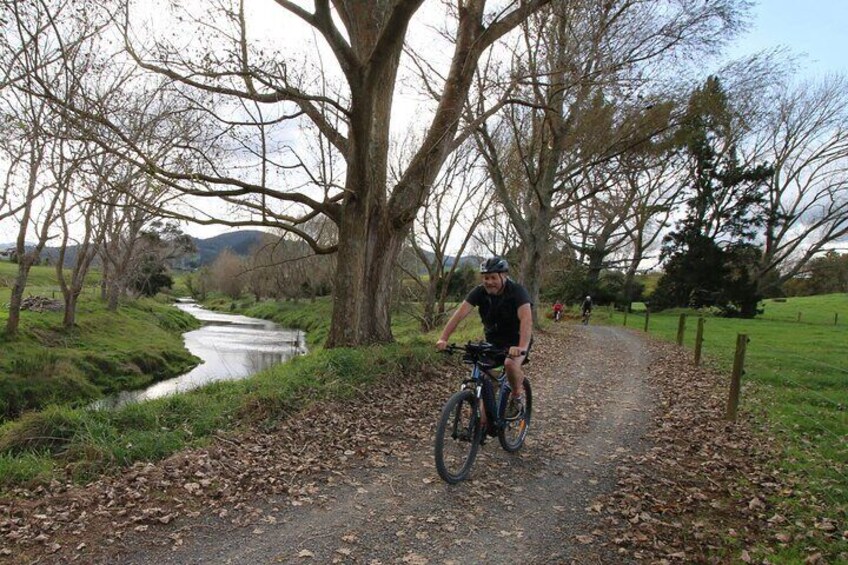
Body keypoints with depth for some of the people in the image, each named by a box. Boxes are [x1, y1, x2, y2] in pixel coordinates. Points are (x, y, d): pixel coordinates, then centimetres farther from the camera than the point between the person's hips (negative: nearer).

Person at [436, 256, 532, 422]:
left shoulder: (517, 291, -24)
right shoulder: (479, 292, -14)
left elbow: (526, 319, -39)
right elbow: (460, 313, -25)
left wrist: (522, 347, -55)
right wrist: (443, 338, -38)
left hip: (516, 340, -4)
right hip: (493, 341, 4)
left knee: (510, 364, -33)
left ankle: (517, 396, -4)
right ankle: (484, 424, 12)